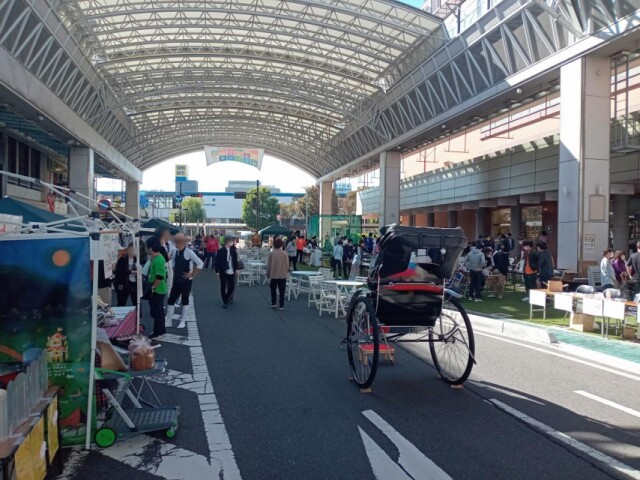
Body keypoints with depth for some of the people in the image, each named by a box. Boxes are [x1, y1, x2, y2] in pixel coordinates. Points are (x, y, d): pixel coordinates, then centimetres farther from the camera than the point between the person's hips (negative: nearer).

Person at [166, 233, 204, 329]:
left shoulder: (189, 252, -16)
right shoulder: (175, 252, 2)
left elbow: (200, 263, -17)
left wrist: (192, 275, -14)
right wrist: (174, 275, 9)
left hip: (186, 281, -6)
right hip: (176, 281, 6)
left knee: (185, 301, 8)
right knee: (171, 300, 6)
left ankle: (182, 321, 20)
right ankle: (169, 321, 17)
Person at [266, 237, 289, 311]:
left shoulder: (271, 253, -8)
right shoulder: (284, 253, -9)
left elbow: (268, 265, -4)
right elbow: (287, 265, -5)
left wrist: (268, 274, 9)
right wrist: (286, 272, 12)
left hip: (273, 275, 1)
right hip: (282, 275, -1)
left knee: (273, 290, 17)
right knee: (282, 291, 5)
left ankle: (273, 303, 19)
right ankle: (281, 305, 4)